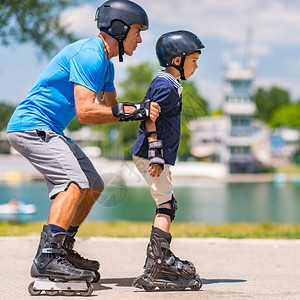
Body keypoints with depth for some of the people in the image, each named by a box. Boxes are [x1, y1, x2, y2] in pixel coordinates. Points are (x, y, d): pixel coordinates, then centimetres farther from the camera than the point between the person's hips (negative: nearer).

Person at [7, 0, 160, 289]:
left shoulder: (105, 64, 14)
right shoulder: (89, 55, -20)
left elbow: (109, 108, 16)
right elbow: (85, 111, -27)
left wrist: (143, 110, -3)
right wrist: (132, 111, -25)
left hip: (50, 132, 11)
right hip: (31, 126, -11)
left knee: (93, 187, 13)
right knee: (76, 182, -26)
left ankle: (62, 252, 20)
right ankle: (47, 259, -34)